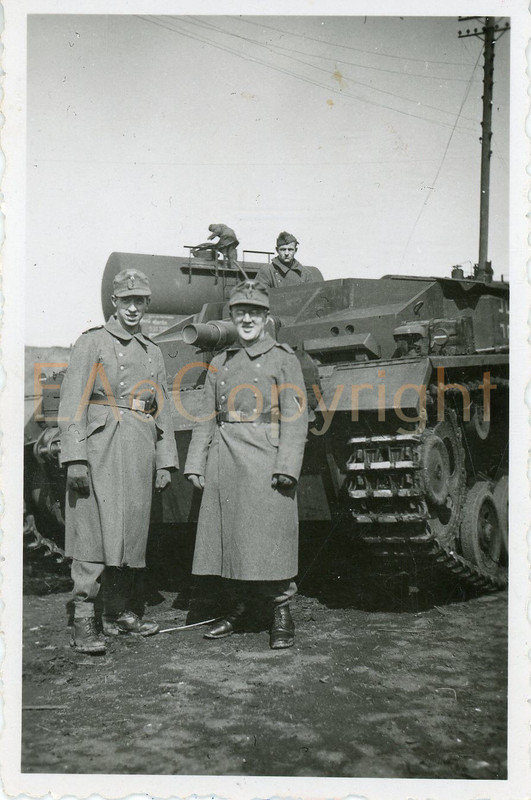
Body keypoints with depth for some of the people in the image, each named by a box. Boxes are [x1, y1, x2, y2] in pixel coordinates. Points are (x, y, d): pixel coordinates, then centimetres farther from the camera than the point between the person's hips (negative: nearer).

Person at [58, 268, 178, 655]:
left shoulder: (153, 352, 19)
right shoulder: (92, 342, 3)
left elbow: (163, 410, 19)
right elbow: (73, 401, -5)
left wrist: (165, 461, 12)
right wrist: (75, 457, -14)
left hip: (141, 450, 5)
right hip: (101, 445, -5)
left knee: (132, 531, 7)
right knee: (95, 529, -9)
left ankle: (119, 611, 18)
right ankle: (84, 620, -6)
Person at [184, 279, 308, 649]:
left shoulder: (283, 358, 2)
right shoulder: (220, 362, 16)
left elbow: (295, 417, -4)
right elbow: (207, 417, 17)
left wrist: (286, 466, -13)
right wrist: (196, 463, 9)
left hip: (263, 459, -5)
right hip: (224, 459, 5)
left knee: (268, 536, -6)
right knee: (228, 537, 6)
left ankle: (281, 615, 5)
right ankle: (240, 608, 20)